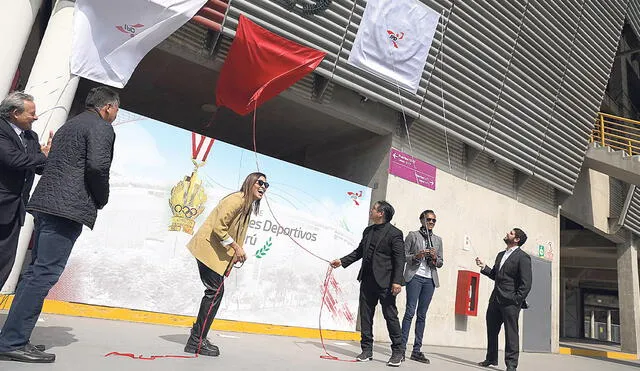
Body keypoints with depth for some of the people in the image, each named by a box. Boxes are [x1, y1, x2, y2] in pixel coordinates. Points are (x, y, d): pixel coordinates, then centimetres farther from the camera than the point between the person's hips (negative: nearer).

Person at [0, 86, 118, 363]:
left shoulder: (69, 126, 25)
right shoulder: (101, 127, -4)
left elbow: (54, 164, 22)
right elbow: (97, 165, -19)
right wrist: (102, 199, -3)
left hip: (46, 204, 10)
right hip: (68, 208, -10)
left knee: (35, 271, 12)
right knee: (45, 273, -8)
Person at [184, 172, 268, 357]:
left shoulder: (248, 206, 15)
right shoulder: (237, 200, -17)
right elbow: (218, 227, -23)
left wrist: (237, 252, 6)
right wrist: (236, 248, -18)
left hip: (219, 253, 10)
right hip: (209, 250, -10)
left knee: (215, 292, 12)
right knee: (215, 292, -9)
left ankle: (198, 336, 23)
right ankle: (197, 342, -1)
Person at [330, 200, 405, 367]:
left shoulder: (394, 233, -7)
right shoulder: (368, 231, 14)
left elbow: (400, 259, -10)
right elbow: (359, 252, 21)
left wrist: (397, 281, -17)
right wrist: (342, 261, 13)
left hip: (385, 281, -7)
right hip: (367, 280, 7)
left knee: (391, 316, 1)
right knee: (365, 316, 9)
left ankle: (397, 352, 14)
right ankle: (367, 350, 20)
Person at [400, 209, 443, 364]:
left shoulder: (438, 240, 17)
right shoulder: (413, 235, 6)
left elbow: (440, 263, 17)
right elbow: (403, 255, 1)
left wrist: (435, 258, -4)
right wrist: (416, 256, -16)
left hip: (430, 280, 4)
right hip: (415, 276, -4)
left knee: (422, 315, 4)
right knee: (410, 311, -9)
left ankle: (417, 350, 7)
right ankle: (402, 347, -5)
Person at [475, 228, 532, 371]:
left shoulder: (523, 257, -7)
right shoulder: (501, 255, 18)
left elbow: (526, 283, -12)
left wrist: (517, 300, -17)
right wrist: (483, 267, 7)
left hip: (510, 302, -8)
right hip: (495, 299, 8)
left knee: (511, 333, 0)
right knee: (491, 330, 14)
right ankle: (491, 358, 27)